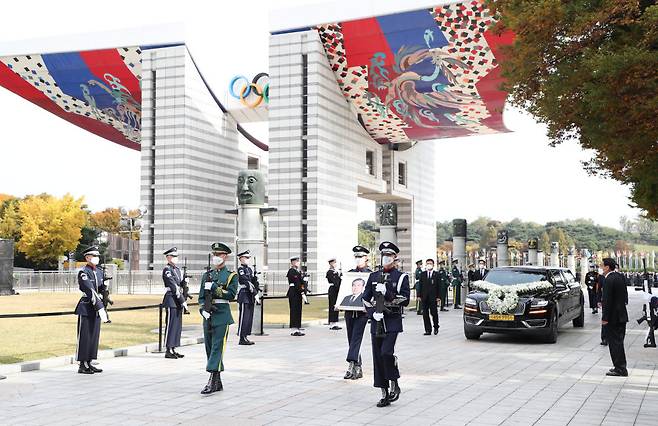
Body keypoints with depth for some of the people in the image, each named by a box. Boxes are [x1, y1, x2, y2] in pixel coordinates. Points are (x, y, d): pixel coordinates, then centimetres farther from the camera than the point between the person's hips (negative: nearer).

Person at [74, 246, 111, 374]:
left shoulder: (99, 272, 12)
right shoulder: (83, 272, -13)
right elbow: (90, 291, -21)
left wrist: (103, 309, 2)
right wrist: (100, 308, -26)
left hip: (97, 308, 8)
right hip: (86, 308, -8)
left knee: (94, 336, 10)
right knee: (84, 337, -3)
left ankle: (89, 363, 18)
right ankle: (82, 365, 3)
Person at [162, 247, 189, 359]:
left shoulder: (177, 269, 18)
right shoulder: (167, 270, -10)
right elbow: (174, 287, -15)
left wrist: (183, 301, 3)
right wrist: (183, 301, -17)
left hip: (178, 301, 9)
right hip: (171, 300, -9)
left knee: (178, 326, 10)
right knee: (171, 325, -6)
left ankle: (173, 350, 15)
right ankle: (168, 351, -2)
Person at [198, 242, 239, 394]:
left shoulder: (232, 275, 0)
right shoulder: (207, 275, 14)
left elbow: (231, 295, -13)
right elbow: (201, 296, 11)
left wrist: (213, 287, -14)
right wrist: (203, 309, -7)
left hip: (222, 315, -5)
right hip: (208, 315, 6)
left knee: (217, 348, -10)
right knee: (209, 348, 8)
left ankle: (213, 381, -13)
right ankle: (218, 383, 16)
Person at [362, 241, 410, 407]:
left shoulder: (401, 277, 1)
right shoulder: (373, 276, 12)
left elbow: (405, 300, -6)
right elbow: (366, 298, 12)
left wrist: (387, 292, -16)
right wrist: (373, 313, -5)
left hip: (392, 321, -4)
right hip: (376, 322, 4)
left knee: (387, 352, -19)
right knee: (378, 357, 4)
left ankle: (394, 384, 5)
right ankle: (384, 394, 12)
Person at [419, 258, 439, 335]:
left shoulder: (436, 274, 3)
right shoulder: (423, 274, 11)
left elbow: (438, 286, 0)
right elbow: (420, 285, 9)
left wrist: (438, 296, -6)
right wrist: (419, 295, 2)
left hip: (433, 297, -3)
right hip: (424, 297, 3)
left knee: (434, 313, -2)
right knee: (425, 314, 2)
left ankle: (436, 327, 20)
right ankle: (428, 330, 8)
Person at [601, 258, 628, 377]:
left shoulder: (609, 280, -19)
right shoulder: (621, 277, 8)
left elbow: (607, 300, -20)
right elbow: (625, 297, 14)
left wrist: (605, 318, -16)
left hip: (613, 317, -9)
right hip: (622, 315, 9)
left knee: (614, 342, -1)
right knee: (619, 341, 17)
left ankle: (620, 369, 2)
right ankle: (621, 367, 25)